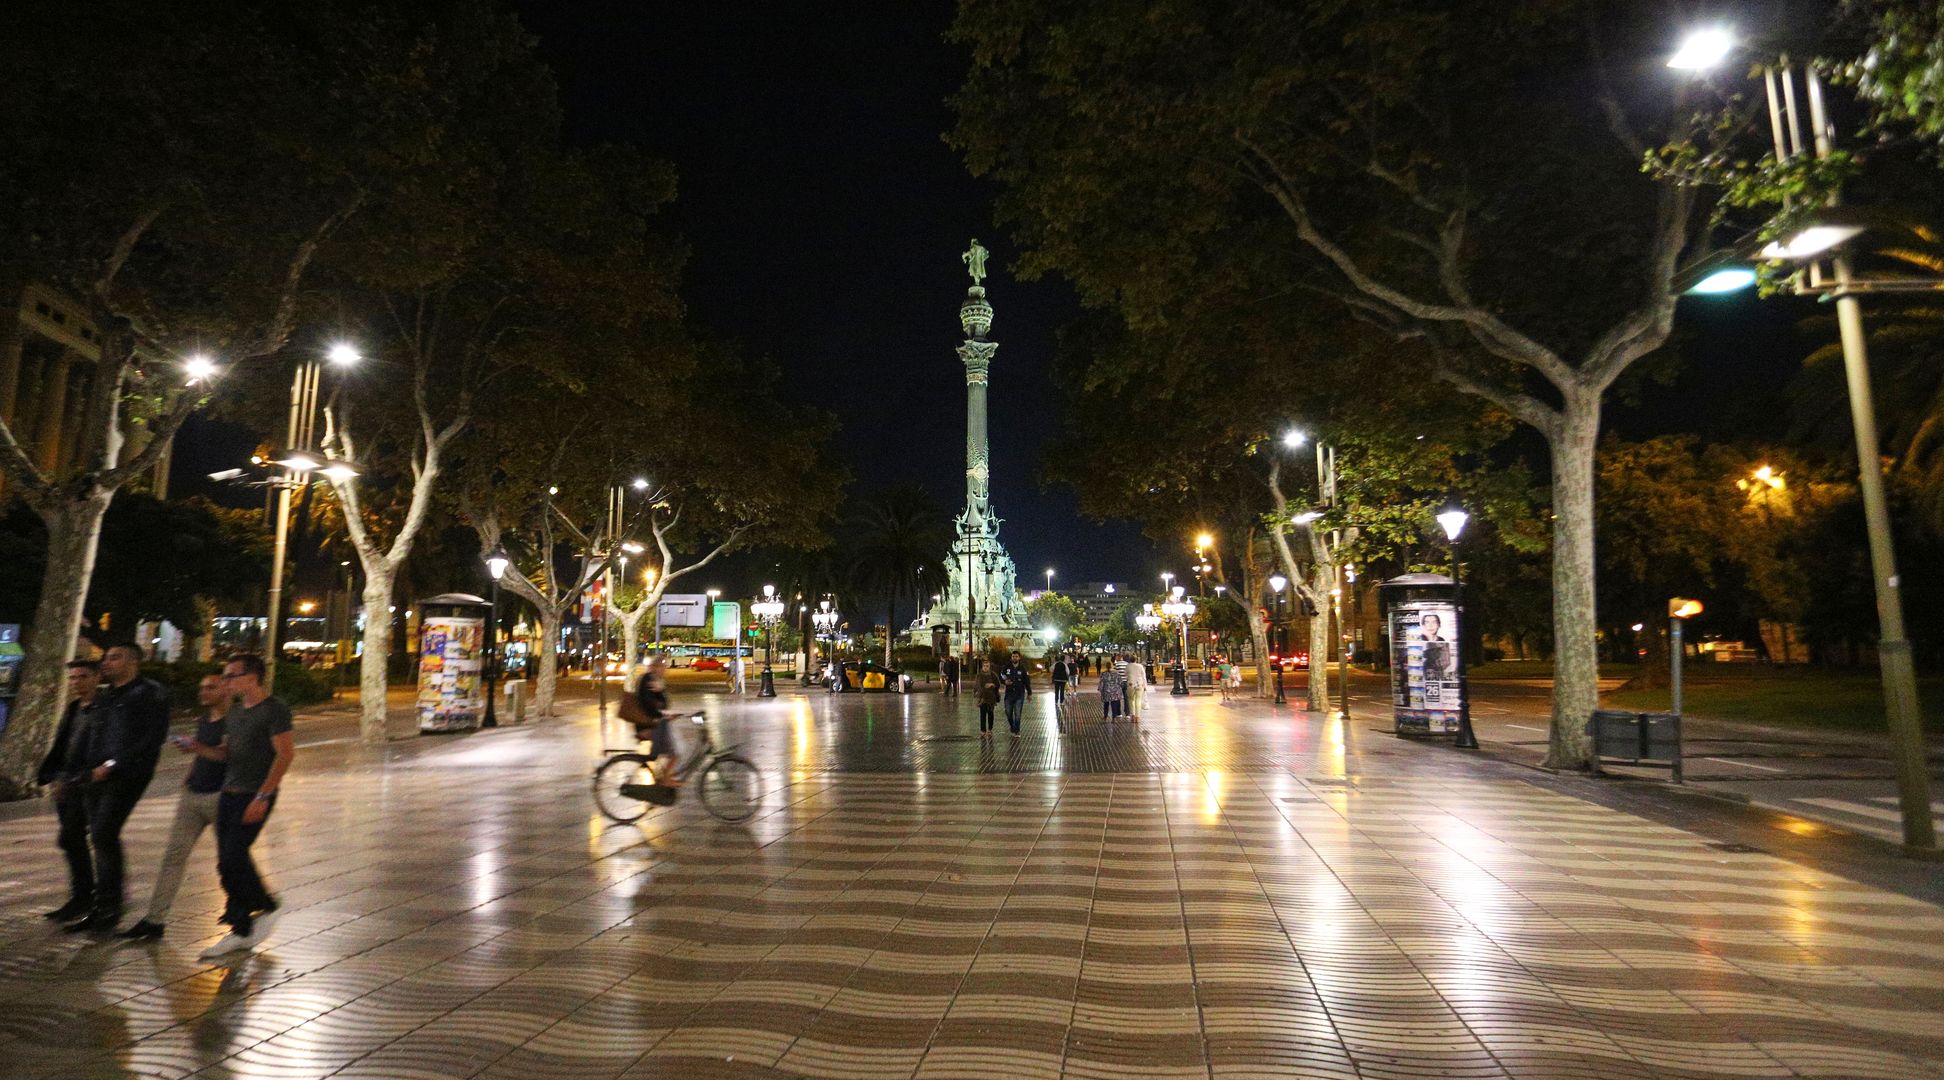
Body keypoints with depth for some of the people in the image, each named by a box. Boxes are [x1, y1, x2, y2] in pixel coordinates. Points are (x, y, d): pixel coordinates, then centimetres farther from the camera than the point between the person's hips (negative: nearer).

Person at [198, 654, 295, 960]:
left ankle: (265, 907, 12)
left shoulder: (274, 709, -11)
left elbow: (286, 753, -16)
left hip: (255, 796, -8)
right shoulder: (235, 711, 14)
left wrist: (262, 796, -19)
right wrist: (202, 750, -1)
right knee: (227, 862, 7)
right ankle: (242, 932, 16)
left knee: (233, 857, -11)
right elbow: (227, 752, 20)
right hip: (228, 793, 8)